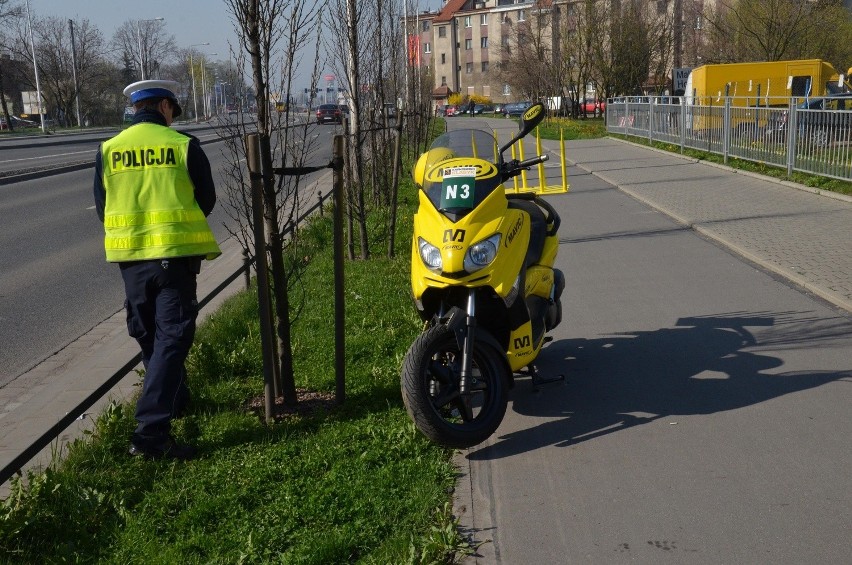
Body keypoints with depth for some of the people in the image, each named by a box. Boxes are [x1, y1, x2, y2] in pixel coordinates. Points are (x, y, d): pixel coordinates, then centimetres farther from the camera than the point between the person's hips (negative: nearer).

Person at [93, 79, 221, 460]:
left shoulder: (109, 150, 3)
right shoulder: (184, 145, -5)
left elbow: (103, 207, 8)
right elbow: (206, 200, 3)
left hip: (130, 256, 4)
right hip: (175, 254, -4)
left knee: (148, 335, 20)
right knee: (172, 337, -3)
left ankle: (174, 400, 39)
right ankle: (151, 431, -12)